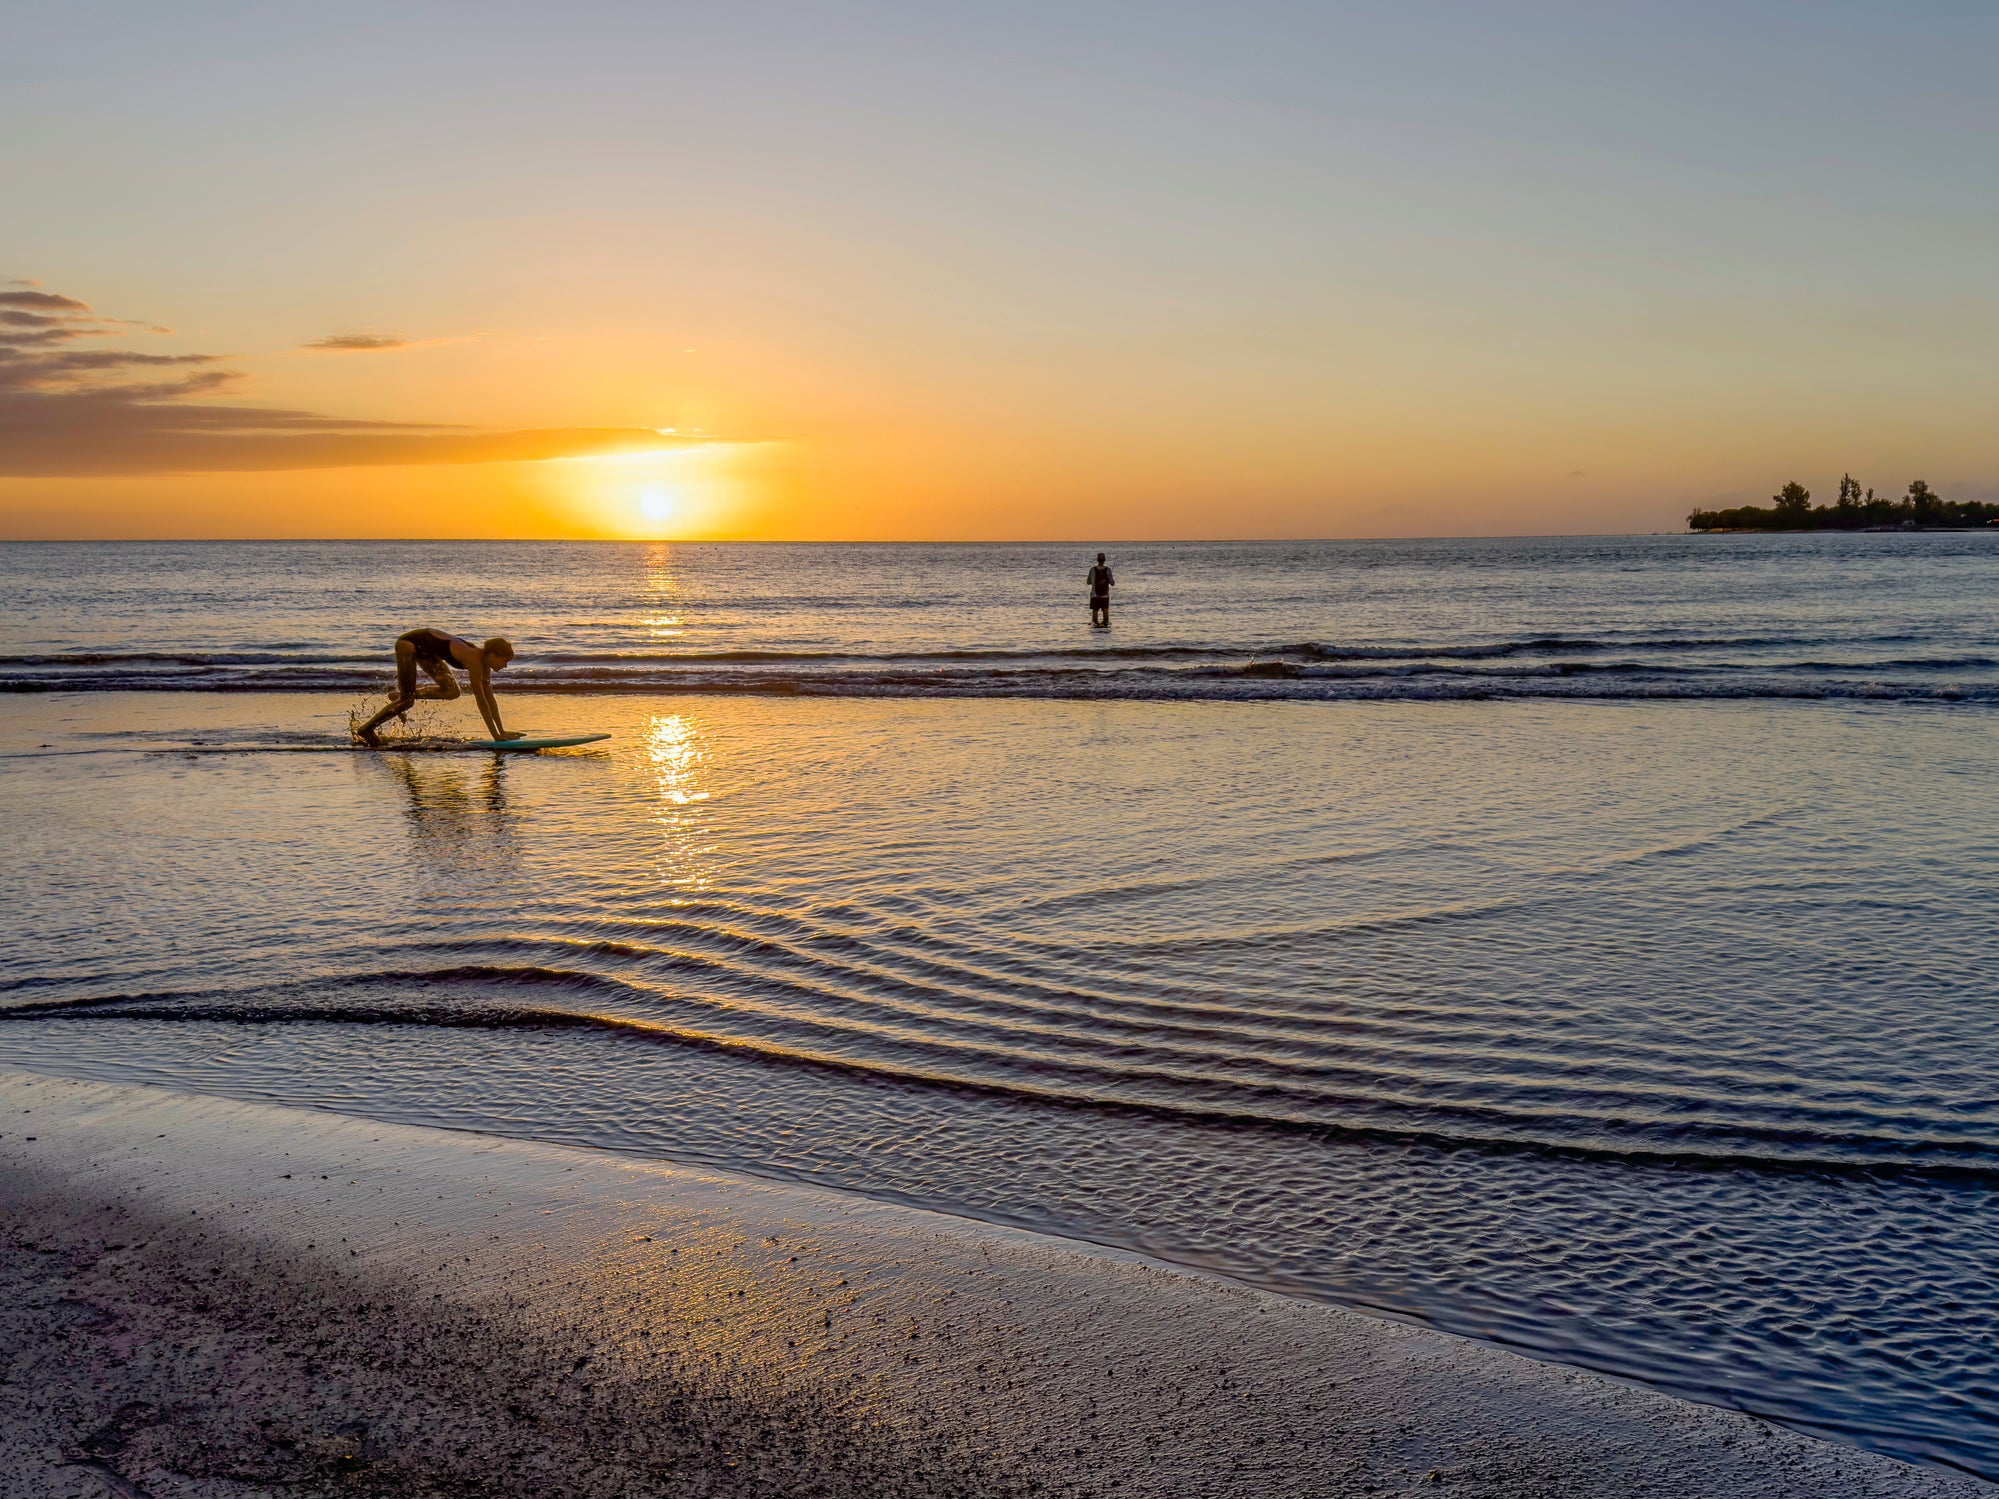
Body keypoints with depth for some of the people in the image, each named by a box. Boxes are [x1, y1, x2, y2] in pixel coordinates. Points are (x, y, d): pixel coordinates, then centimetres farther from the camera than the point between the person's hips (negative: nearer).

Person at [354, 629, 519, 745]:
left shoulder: (484, 660, -7)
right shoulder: (474, 660, -31)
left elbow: (489, 697, -1)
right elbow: (480, 699, -32)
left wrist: (502, 731, -4)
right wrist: (495, 735, -30)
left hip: (425, 649, 9)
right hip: (409, 644, -9)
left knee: (453, 692, 1)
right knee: (407, 701, -9)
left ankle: (402, 696, 15)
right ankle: (365, 730, 3)